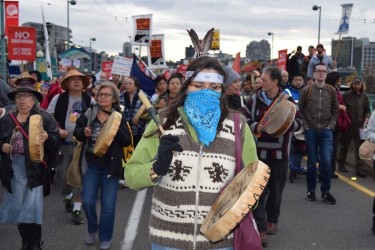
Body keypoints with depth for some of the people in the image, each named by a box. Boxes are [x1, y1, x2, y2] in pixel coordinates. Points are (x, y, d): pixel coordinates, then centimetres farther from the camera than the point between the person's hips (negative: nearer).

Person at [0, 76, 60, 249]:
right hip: (14, 171, 5)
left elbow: (56, 143, -7)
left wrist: (47, 138, -28)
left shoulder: (45, 118, -3)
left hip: (35, 170, -4)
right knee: (18, 207, 13)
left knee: (32, 208, -4)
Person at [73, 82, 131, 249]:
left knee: (108, 205, 5)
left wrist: (116, 129, -23)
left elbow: (127, 141, -8)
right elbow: (76, 133, 7)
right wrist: (84, 132, -14)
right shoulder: (89, 114, 0)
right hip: (91, 166, 2)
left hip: (110, 167, -2)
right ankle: (92, 229, 34)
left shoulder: (119, 117, -4)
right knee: (87, 202, 5)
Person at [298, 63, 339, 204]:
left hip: (326, 131, 1)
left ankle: (325, 192, 7)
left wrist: (331, 125, -1)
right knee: (312, 162, 5)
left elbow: (335, 111, 9)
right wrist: (305, 126, -4)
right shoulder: (306, 90, -1)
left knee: (326, 161, -6)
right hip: (311, 131, -1)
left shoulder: (332, 91, 4)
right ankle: (311, 190, 19)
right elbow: (300, 110, 3)